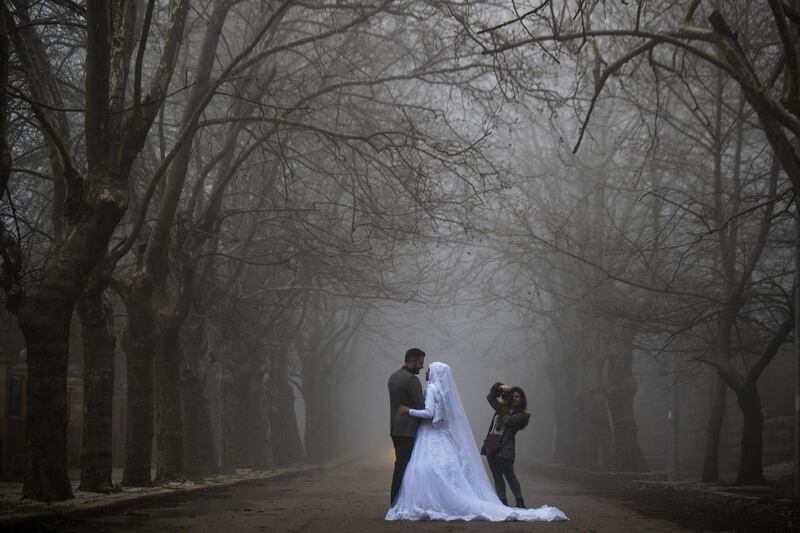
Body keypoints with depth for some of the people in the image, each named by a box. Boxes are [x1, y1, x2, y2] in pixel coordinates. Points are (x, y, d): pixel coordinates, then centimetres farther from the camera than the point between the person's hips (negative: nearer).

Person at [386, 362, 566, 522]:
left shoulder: (432, 389, -11)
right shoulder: (444, 389, 16)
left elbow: (429, 412, -22)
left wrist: (409, 411, -12)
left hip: (432, 439, -9)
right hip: (442, 437, 9)